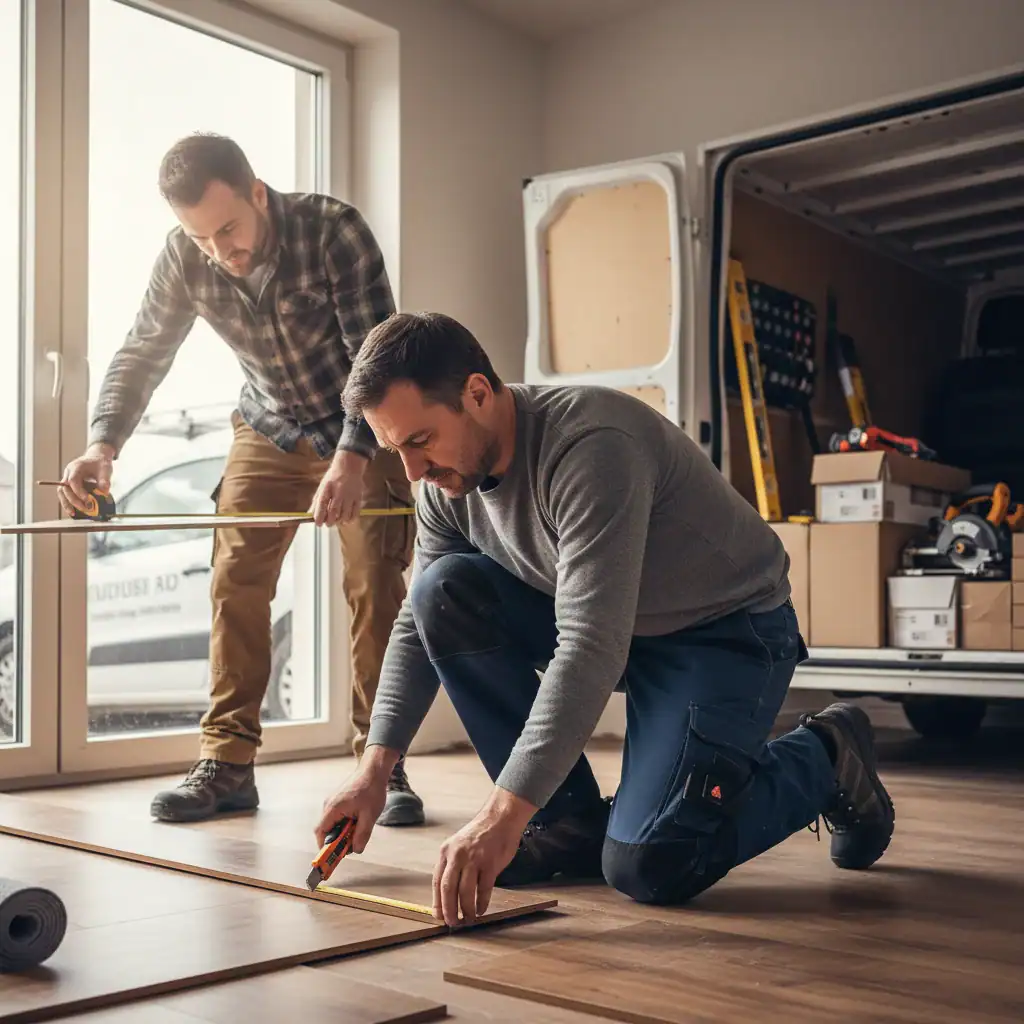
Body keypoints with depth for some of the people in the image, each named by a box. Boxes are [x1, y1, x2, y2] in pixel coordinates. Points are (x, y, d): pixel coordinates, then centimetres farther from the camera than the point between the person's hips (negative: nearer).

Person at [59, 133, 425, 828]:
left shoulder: (335, 230, -25)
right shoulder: (183, 260, -14)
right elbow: (142, 353, -6)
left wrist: (352, 459, -41)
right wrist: (102, 444, -23)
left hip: (363, 432, -3)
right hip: (268, 432, 4)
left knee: (374, 587, -10)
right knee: (236, 583, -6)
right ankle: (227, 764, 0)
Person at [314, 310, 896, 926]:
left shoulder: (590, 446, -32)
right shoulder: (449, 483, -7)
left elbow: (590, 649, -39)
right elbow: (419, 626, 3)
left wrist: (502, 817, -43)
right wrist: (375, 768, -8)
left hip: (727, 631, -7)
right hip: (606, 621, 7)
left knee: (647, 868, -21)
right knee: (444, 592, -15)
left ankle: (824, 757, 7)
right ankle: (571, 821, -4)